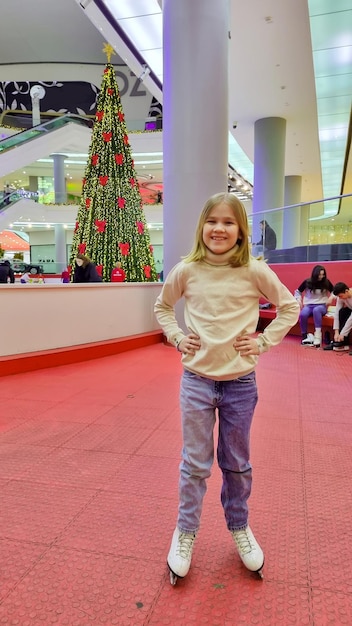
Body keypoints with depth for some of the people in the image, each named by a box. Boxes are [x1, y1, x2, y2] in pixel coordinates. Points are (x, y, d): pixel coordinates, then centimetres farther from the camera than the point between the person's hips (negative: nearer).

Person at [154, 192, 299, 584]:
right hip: (197, 381, 0)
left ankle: (239, 528, 40)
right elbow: (162, 307, 12)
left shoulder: (255, 271, -8)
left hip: (240, 383, 0)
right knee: (195, 463, 10)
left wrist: (264, 342, -4)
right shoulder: (186, 271, -5)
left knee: (237, 464, 17)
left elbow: (289, 307, 5)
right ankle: (185, 533, 32)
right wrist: (177, 338, -1)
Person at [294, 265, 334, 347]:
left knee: (316, 310, -41)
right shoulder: (307, 282, 2)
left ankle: (318, 336, -45)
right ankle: (304, 336, -19)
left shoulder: (326, 282, 3)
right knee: (302, 314, -36)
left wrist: (331, 298, -4)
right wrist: (299, 300, -3)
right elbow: (297, 291, 15)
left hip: (322, 305, -1)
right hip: (308, 305, 1)